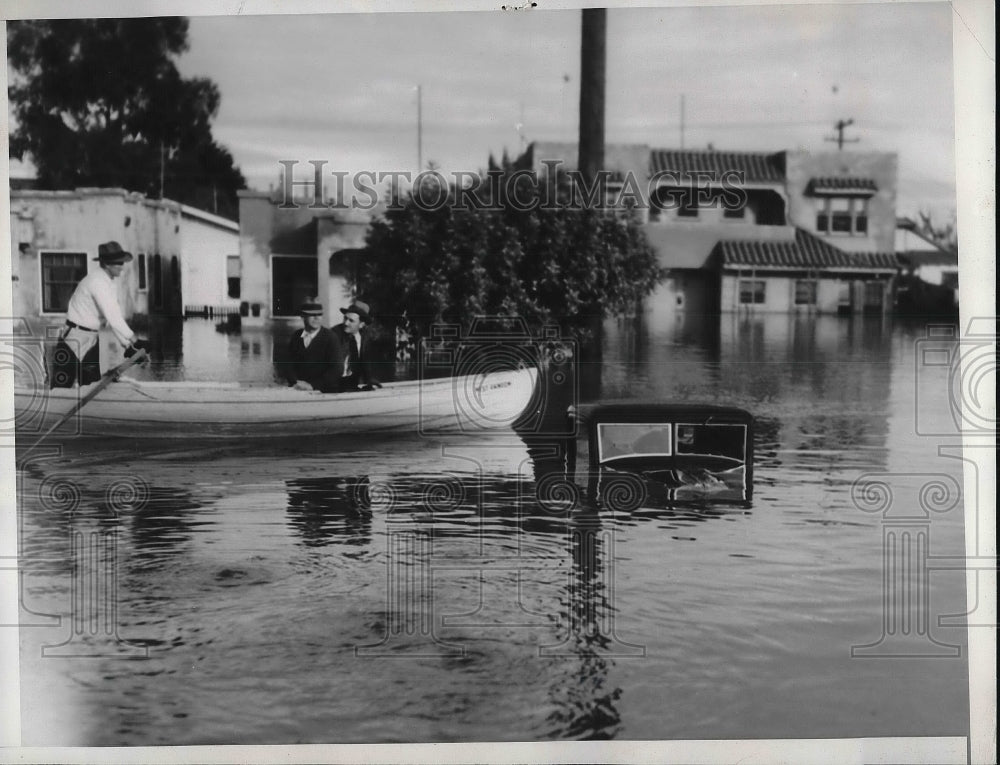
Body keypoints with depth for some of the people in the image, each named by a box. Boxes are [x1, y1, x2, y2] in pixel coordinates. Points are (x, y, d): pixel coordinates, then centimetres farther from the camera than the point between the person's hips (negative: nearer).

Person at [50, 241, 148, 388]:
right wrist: (135, 341, -30)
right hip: (74, 338, -9)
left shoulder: (108, 282, 7)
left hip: (91, 339, 9)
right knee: (62, 387, -4)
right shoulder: (97, 282, -21)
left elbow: (115, 317, 9)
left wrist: (127, 346, 3)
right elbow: (112, 316, -29)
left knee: (92, 384, 11)